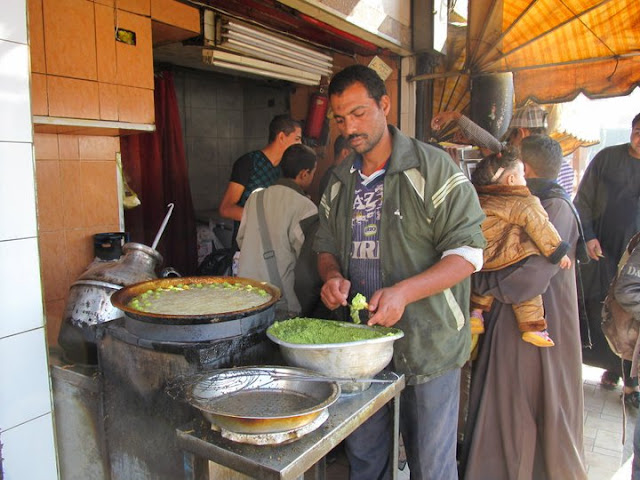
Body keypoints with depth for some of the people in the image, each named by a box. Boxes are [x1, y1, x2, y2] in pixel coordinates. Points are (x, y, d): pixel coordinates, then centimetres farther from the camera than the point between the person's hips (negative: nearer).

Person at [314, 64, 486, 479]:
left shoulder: (433, 167, -10)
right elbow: (326, 244, 16)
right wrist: (332, 276, -7)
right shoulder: (340, 181, 8)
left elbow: (468, 251, -14)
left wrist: (403, 292, -27)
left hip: (427, 344, -5)